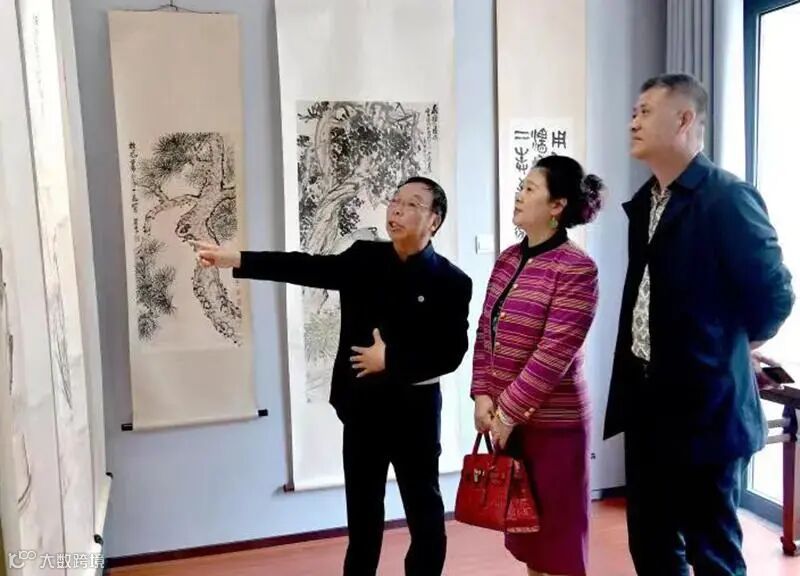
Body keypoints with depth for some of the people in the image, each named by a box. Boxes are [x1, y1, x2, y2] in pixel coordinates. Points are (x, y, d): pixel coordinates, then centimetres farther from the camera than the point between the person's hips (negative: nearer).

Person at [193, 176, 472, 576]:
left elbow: (451, 354, -14)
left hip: (414, 410, -3)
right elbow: (307, 268, -10)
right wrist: (235, 260, -19)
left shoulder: (451, 282, -9)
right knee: (362, 513, 17)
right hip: (362, 407, 3)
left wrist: (389, 360, -17)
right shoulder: (364, 259, 0)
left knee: (424, 511, 11)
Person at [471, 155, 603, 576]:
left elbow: (554, 353, -20)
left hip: (552, 423, -7)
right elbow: (485, 333, 7)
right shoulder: (508, 260, 6)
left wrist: (509, 410, -17)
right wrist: (483, 395, -3)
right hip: (504, 418, 7)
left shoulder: (576, 269, -16)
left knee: (557, 534, 9)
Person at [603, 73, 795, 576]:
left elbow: (775, 294, -16)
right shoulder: (644, 202, 10)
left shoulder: (728, 198, -15)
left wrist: (735, 342, -1)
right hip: (647, 402, 8)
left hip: (706, 405, -7)